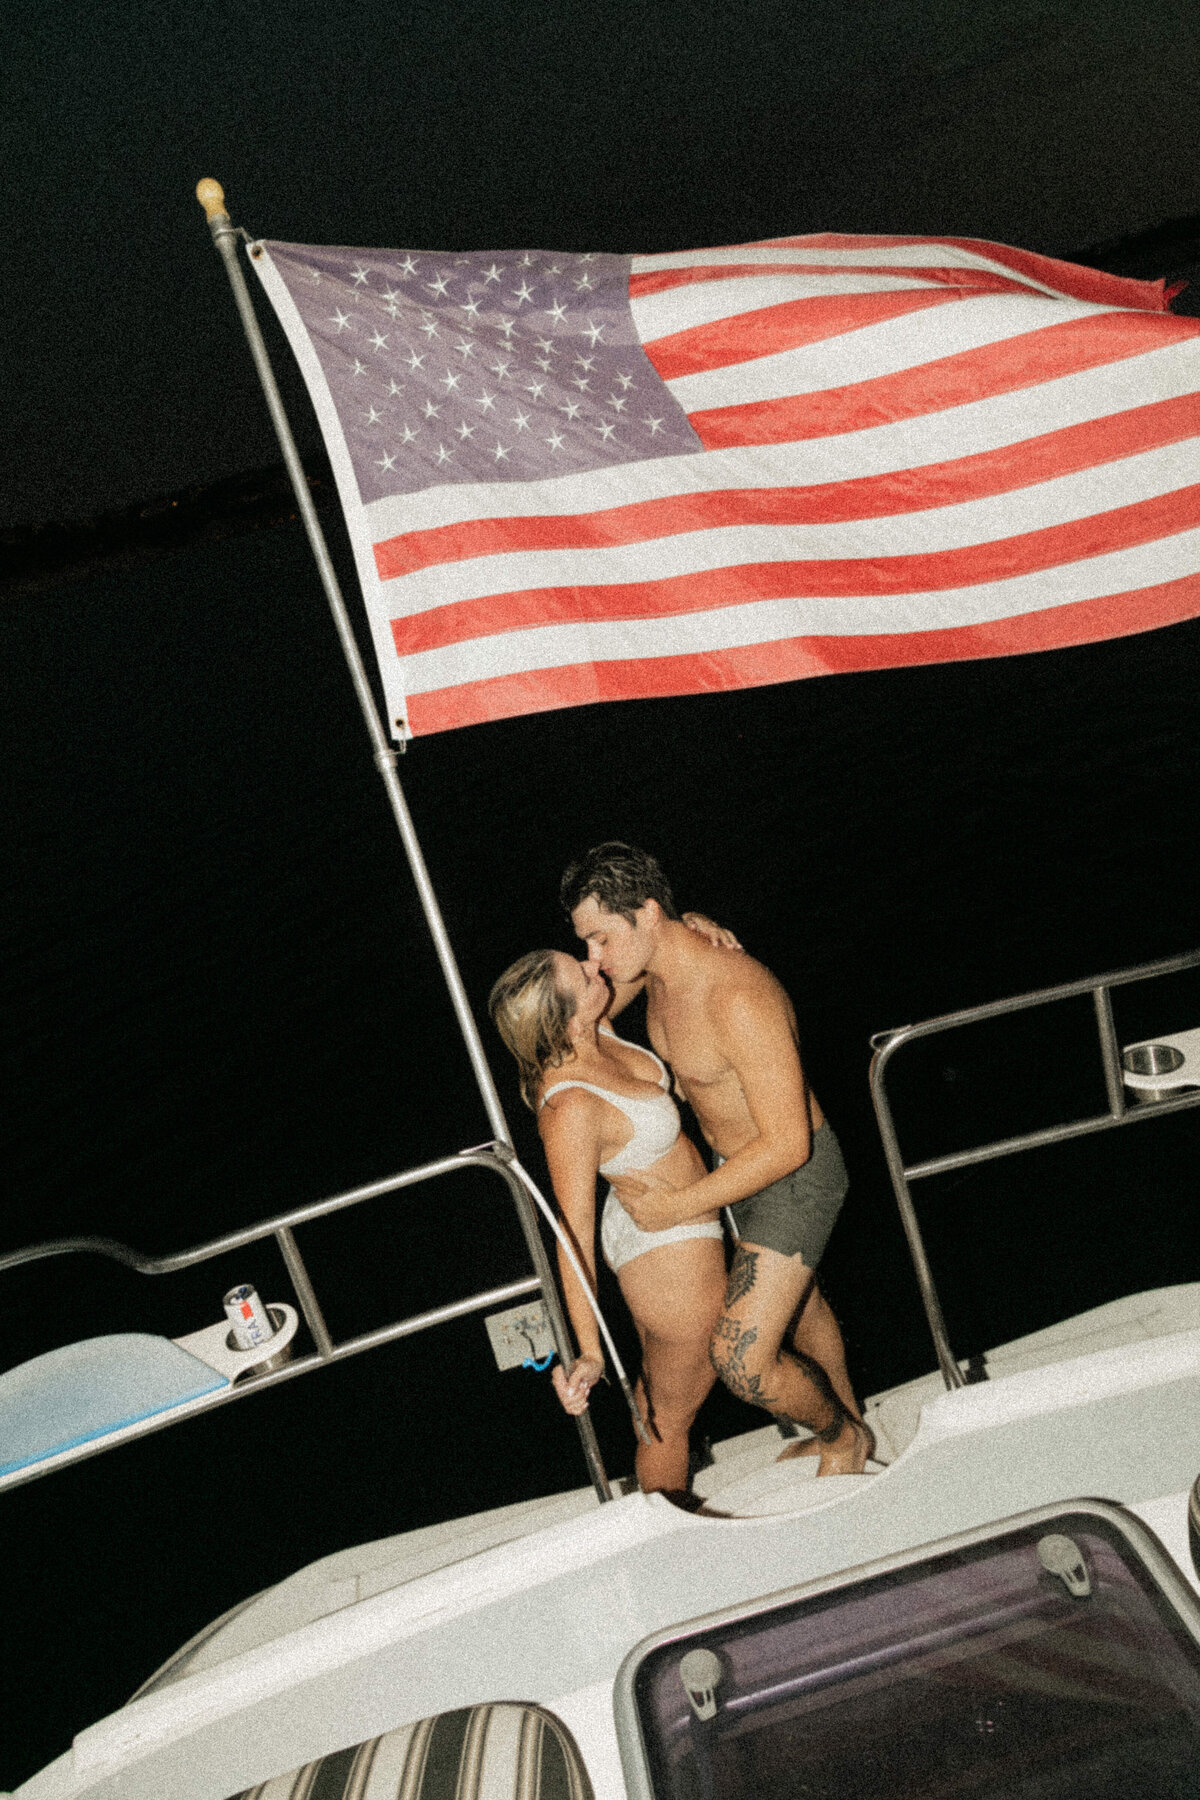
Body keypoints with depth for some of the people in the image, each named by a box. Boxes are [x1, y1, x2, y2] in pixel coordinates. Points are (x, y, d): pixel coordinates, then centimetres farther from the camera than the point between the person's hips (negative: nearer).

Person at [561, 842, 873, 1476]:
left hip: (794, 1177, -9)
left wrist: (678, 1206, -25)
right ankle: (846, 1432, 54)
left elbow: (787, 1145, -31)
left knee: (743, 1363, -10)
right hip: (740, 1166, 9)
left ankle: (843, 1436, 21)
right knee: (800, 1307, 28)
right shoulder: (653, 967, -9)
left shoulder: (738, 999, -36)